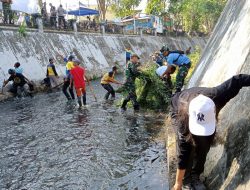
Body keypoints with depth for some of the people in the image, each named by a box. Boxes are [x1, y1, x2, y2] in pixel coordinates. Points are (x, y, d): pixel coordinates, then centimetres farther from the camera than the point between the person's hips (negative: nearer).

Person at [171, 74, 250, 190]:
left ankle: (195, 176, 7)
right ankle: (186, 180, -4)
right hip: (178, 109, -3)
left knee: (204, 143, -11)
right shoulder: (184, 121, -43)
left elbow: (237, 80, -25)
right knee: (186, 144, -22)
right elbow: (183, 154, -34)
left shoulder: (217, 95, -43)